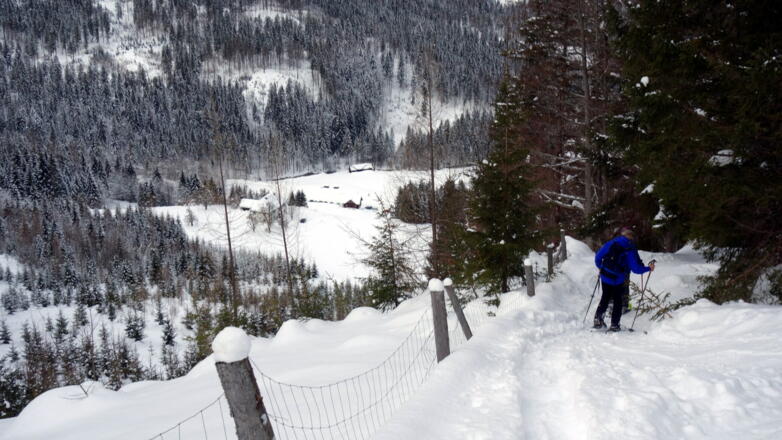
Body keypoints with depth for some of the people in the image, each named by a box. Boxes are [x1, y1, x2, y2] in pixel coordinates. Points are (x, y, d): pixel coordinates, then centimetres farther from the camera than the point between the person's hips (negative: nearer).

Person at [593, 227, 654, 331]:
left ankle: (598, 317, 11)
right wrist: (648, 268, 3)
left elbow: (598, 256, 2)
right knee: (618, 301, 14)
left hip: (605, 277, 3)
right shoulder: (631, 250, -10)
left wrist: (600, 267, 20)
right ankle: (614, 324, 15)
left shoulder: (611, 243, -2)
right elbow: (636, 268, -13)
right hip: (618, 280, -2)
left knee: (605, 298, 21)